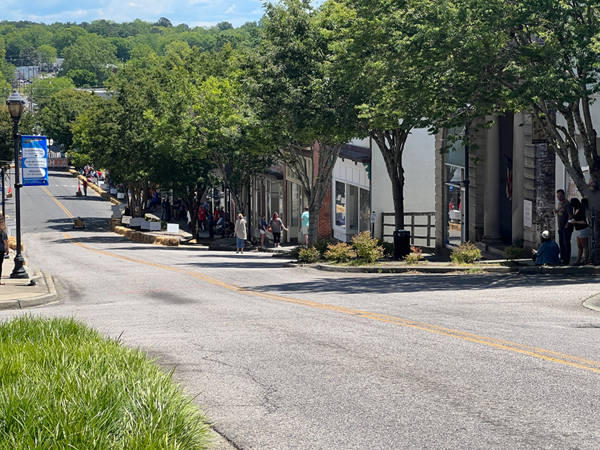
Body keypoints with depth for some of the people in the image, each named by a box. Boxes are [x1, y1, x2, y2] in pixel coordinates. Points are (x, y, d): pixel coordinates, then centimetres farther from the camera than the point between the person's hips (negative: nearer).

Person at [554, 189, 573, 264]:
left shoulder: (567, 204, -14)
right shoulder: (559, 203, 14)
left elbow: (570, 216, -18)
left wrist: (567, 225, -16)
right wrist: (556, 212, 3)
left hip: (566, 227, -9)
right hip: (560, 227, 9)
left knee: (566, 243, -7)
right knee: (561, 243, 13)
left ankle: (566, 260, -6)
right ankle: (562, 258, 20)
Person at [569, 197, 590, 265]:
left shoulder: (581, 211, -22)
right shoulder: (576, 209, 6)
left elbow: (584, 222, -27)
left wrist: (575, 222, -15)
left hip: (583, 230, -10)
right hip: (578, 230, 10)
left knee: (584, 246, -1)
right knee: (579, 246, 12)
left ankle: (585, 260, 4)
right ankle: (578, 260, 16)